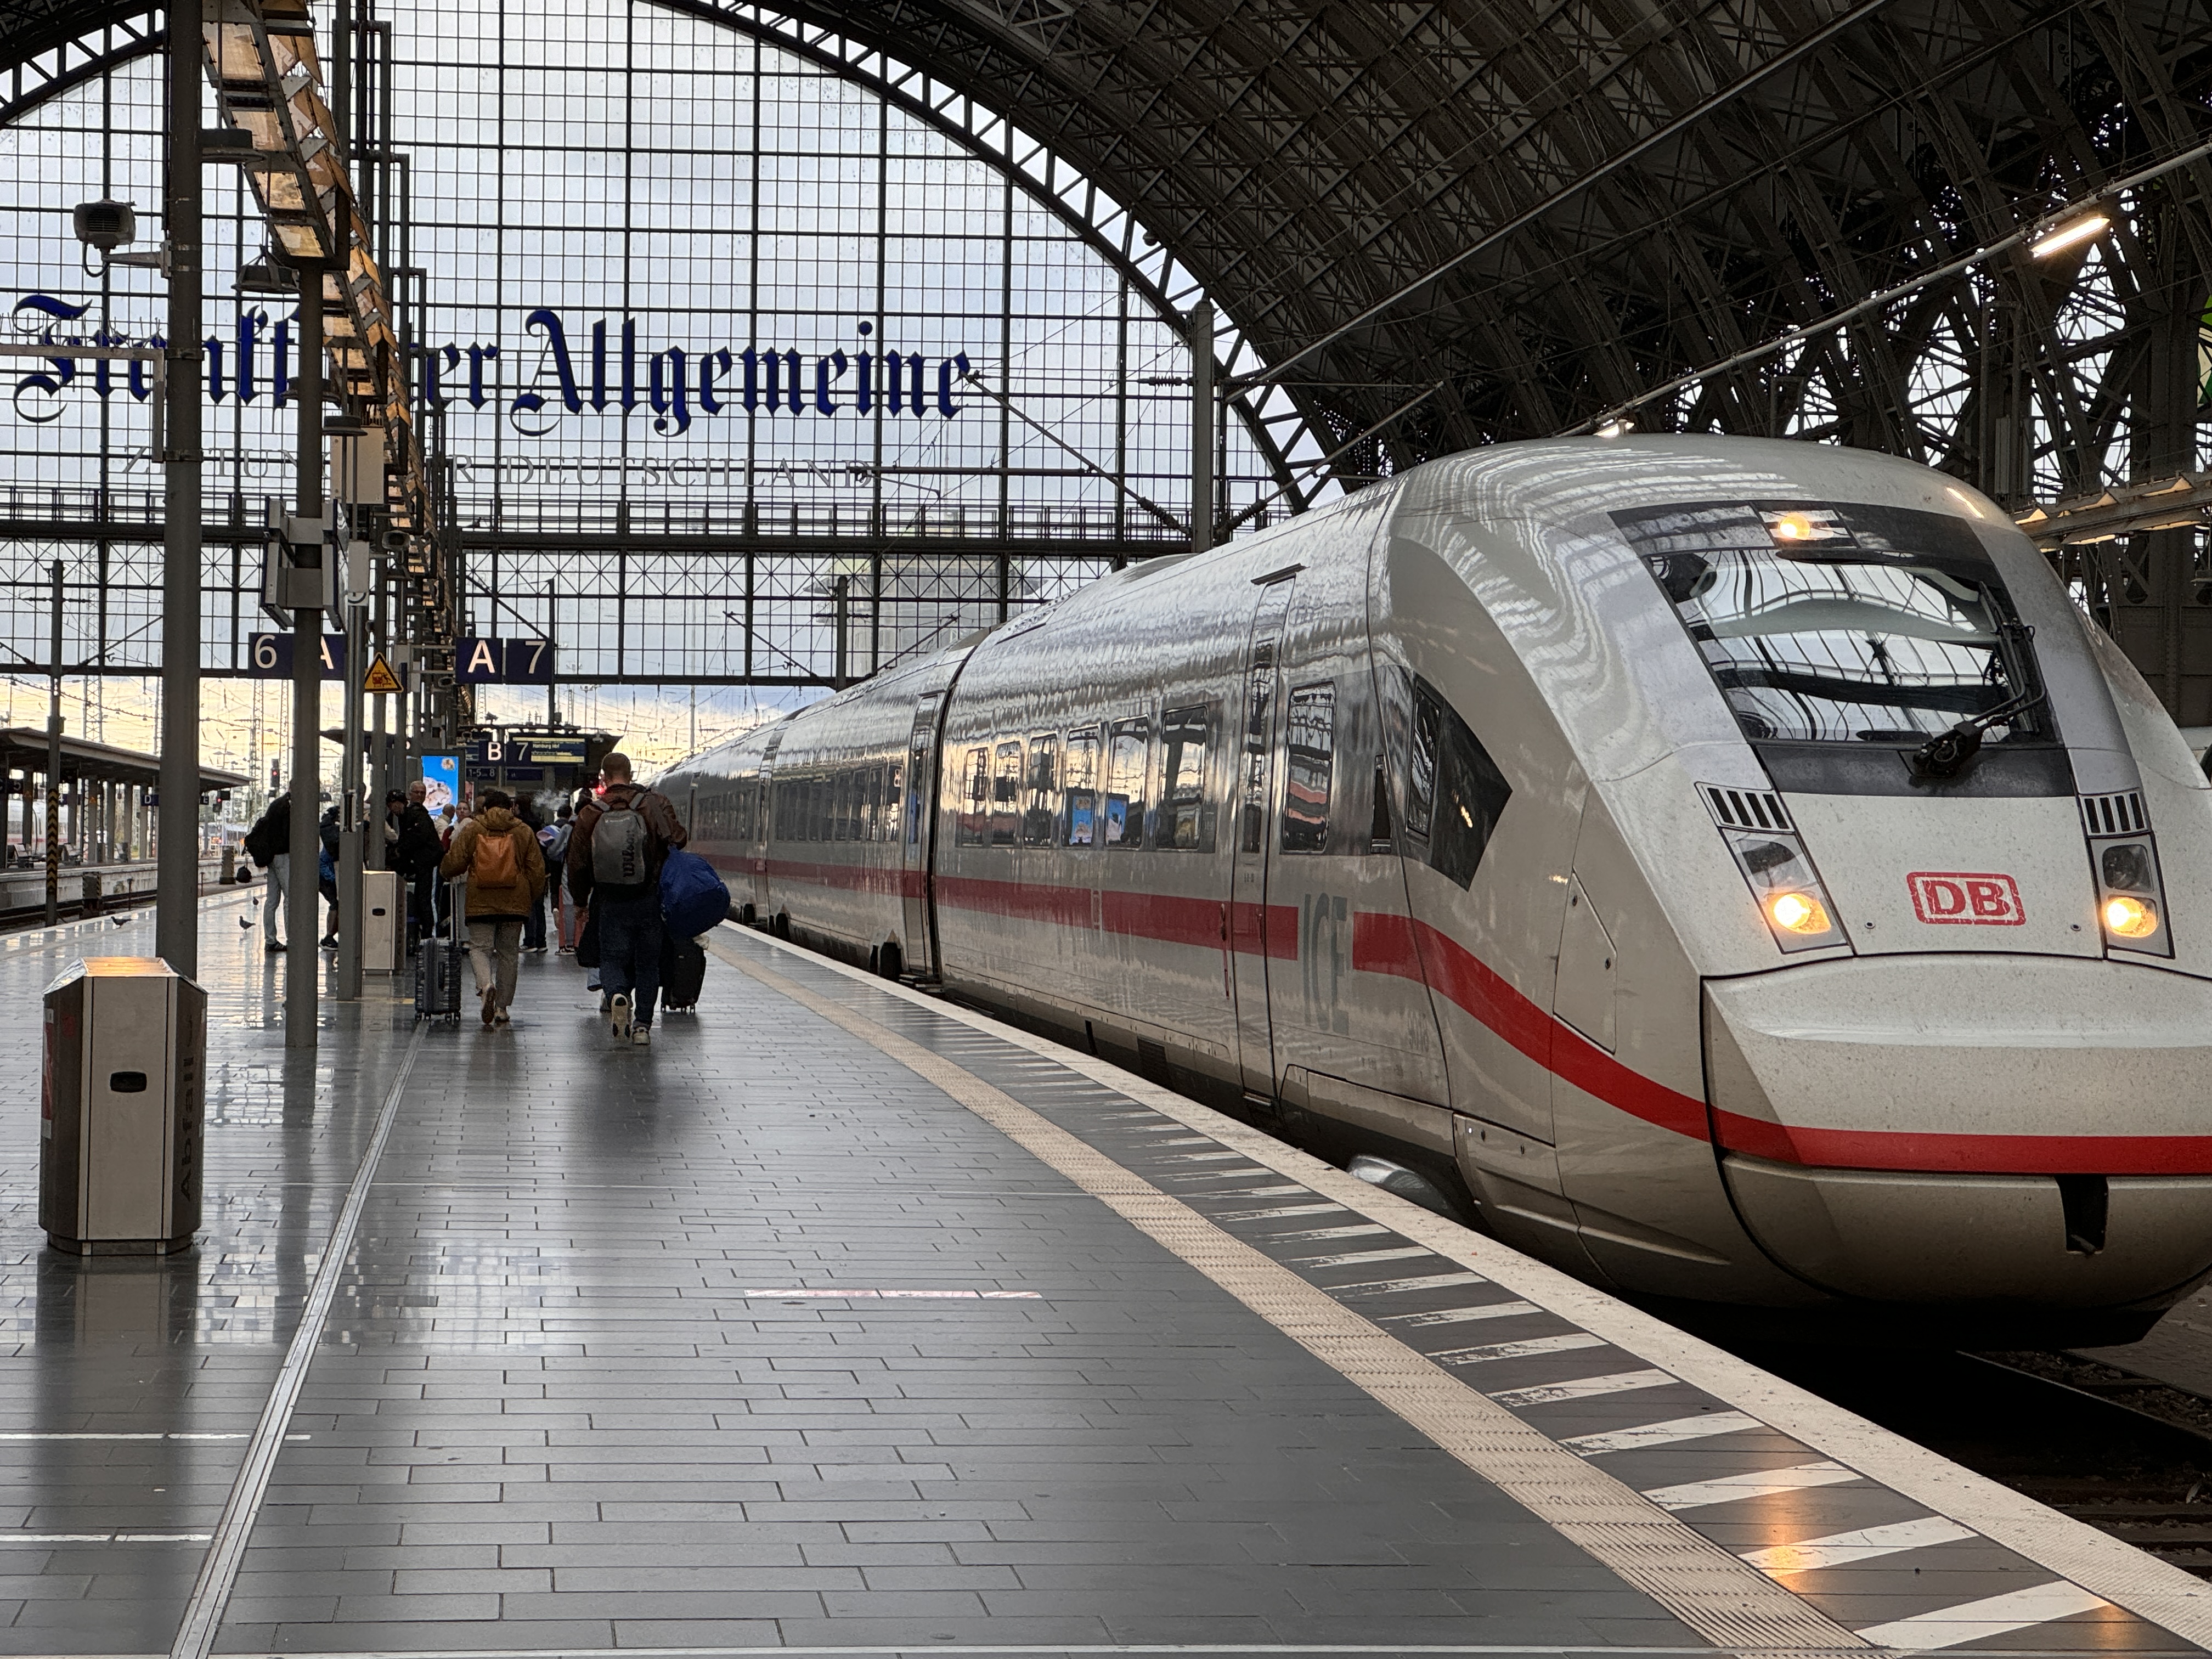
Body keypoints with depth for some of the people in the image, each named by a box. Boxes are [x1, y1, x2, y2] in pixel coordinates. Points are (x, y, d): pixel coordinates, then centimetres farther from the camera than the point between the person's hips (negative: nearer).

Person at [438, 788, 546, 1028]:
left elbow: (453, 862, 2)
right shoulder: (523, 832, 3)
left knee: (480, 947, 4)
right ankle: (502, 1007, 10)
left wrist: (446, 872, 25)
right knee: (508, 952, 10)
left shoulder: (472, 830, 0)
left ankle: (486, 984, -27)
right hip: (514, 904, 2)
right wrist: (532, 898, 18)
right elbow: (537, 870, 4)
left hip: (480, 901, -2)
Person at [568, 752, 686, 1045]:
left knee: (612, 958, 8)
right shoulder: (654, 804, -4)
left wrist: (581, 900, 17)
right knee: (647, 962, 11)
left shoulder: (590, 815, -1)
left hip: (610, 902, 0)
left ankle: (617, 994, -22)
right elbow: (678, 838, -11)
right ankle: (642, 1024, 7)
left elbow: (577, 864, 3)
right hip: (648, 900, 0)